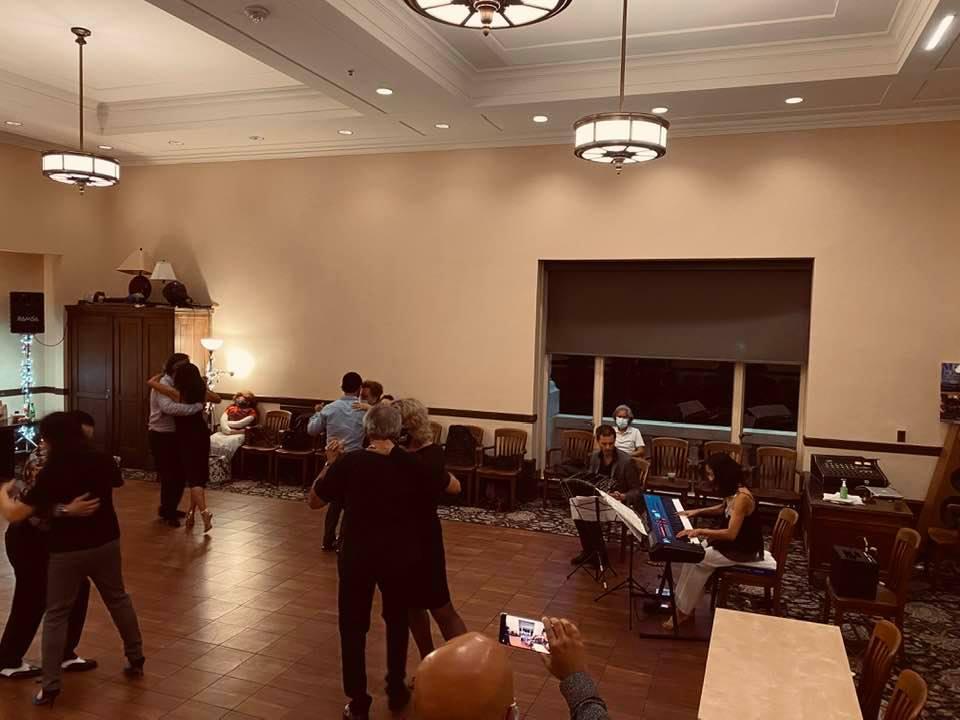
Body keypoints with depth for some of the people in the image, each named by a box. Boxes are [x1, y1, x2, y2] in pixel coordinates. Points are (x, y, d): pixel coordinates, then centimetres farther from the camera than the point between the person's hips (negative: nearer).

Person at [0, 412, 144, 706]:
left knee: (56, 615, 10)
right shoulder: (103, 461, -7)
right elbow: (117, 482, 17)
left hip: (67, 550, -4)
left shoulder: (52, 473, -19)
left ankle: (50, 686, 13)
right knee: (118, 599, 21)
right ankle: (136, 659, 32)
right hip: (105, 542, 4)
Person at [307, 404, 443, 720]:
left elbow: (314, 501, -2)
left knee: (353, 627, 15)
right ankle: (396, 691, 34)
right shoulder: (412, 465, -9)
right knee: (397, 620, 24)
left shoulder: (348, 462, -13)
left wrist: (330, 464, 5)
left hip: (357, 555, -2)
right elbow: (429, 500, 4)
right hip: (400, 555, 2)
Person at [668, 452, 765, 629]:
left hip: (744, 550, -9)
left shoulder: (742, 497, -28)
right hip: (734, 542, 9)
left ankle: (684, 611, -2)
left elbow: (731, 534, -32)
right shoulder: (733, 491, 1)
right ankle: (684, 605, 0)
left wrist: (700, 531, -31)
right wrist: (697, 512, 11)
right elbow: (724, 509, 23)